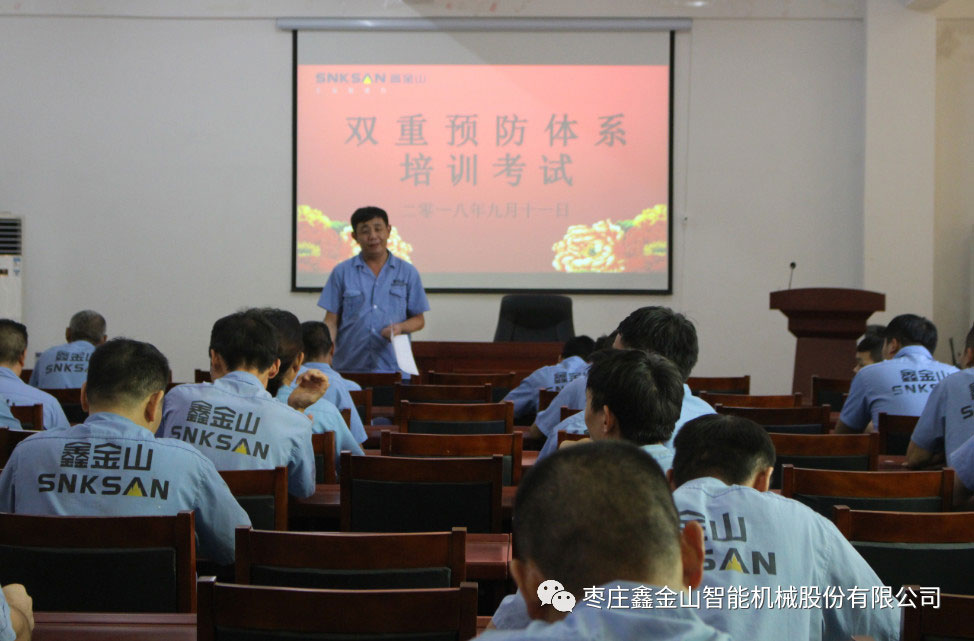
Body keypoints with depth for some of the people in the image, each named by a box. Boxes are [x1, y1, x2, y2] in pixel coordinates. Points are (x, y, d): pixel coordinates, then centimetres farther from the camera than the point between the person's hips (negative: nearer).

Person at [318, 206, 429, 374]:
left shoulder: (407, 272, 8)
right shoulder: (341, 272, 7)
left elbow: (419, 320, 11)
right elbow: (331, 321, 6)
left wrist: (400, 327, -10)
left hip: (393, 368, 0)